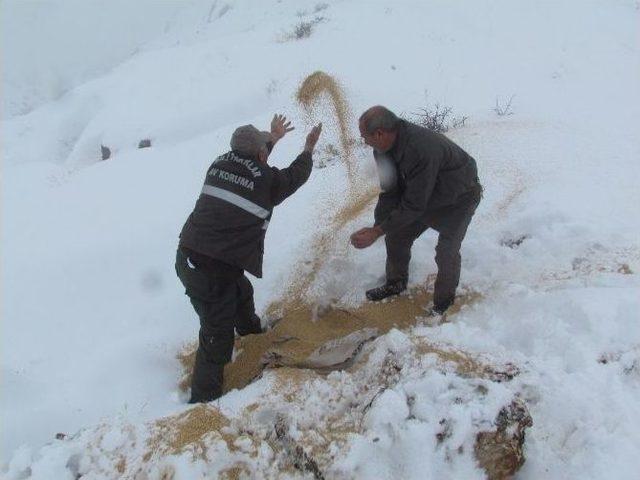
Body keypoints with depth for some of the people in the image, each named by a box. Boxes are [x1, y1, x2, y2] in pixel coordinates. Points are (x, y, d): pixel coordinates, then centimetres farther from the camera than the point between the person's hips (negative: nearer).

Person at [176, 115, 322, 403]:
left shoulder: (220, 163, 4)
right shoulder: (266, 179, -11)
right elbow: (296, 175, 10)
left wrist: (272, 138, 41)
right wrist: (309, 147, 29)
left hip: (188, 257, 9)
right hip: (214, 270, -8)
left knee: (240, 292, 35)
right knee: (217, 337, 4)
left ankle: (249, 326, 64)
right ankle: (204, 398, 14)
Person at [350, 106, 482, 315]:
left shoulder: (421, 151, -42)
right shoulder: (384, 149, -15)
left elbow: (413, 205, -37)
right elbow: (389, 192, -9)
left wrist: (377, 232, -32)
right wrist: (377, 226, -19)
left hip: (459, 198, -7)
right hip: (425, 194, 8)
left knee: (446, 251, -15)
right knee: (396, 236, 7)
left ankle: (444, 300, 10)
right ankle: (395, 284, 29)